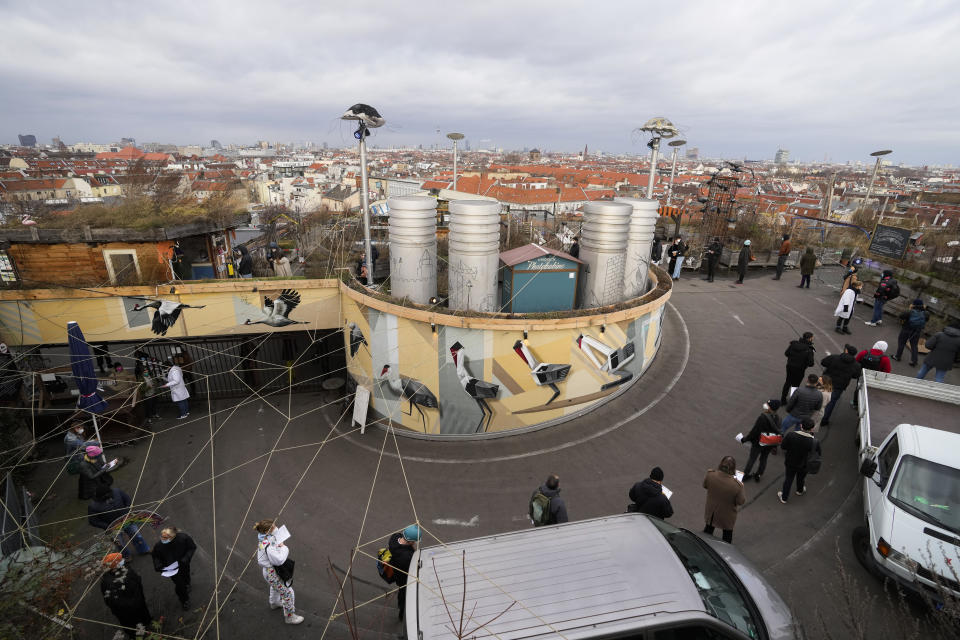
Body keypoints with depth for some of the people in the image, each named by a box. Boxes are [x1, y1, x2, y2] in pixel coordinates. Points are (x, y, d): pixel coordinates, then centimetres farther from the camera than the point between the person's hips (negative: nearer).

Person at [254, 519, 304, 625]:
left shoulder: (264, 537, -12)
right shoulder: (268, 546, -40)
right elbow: (279, 560, -35)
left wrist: (279, 546, -11)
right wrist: (284, 548, -23)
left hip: (271, 569, 10)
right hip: (272, 572, -9)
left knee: (275, 586, 37)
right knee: (287, 592, 5)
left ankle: (274, 603, 63)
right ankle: (289, 616, 24)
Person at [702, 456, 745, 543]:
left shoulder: (710, 474, -28)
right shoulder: (737, 485, -37)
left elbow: (705, 485, -6)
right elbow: (741, 501, -18)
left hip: (711, 511, 3)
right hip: (726, 515, -3)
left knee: (709, 528, 31)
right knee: (727, 533, 28)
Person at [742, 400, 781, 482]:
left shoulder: (762, 417, -28)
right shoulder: (777, 418, -9)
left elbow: (754, 431, -24)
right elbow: (778, 432, 1)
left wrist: (745, 439, -11)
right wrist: (774, 446, 13)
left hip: (759, 442, -5)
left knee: (752, 458, 13)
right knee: (763, 458, 23)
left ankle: (745, 474, 26)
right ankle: (759, 475, 35)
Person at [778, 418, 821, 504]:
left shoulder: (790, 435, -30)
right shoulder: (815, 442, -29)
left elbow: (782, 447, -17)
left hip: (790, 463, -1)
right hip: (804, 465, 1)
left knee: (788, 479, 22)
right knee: (801, 478, 31)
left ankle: (784, 497, 39)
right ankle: (800, 491, 61)